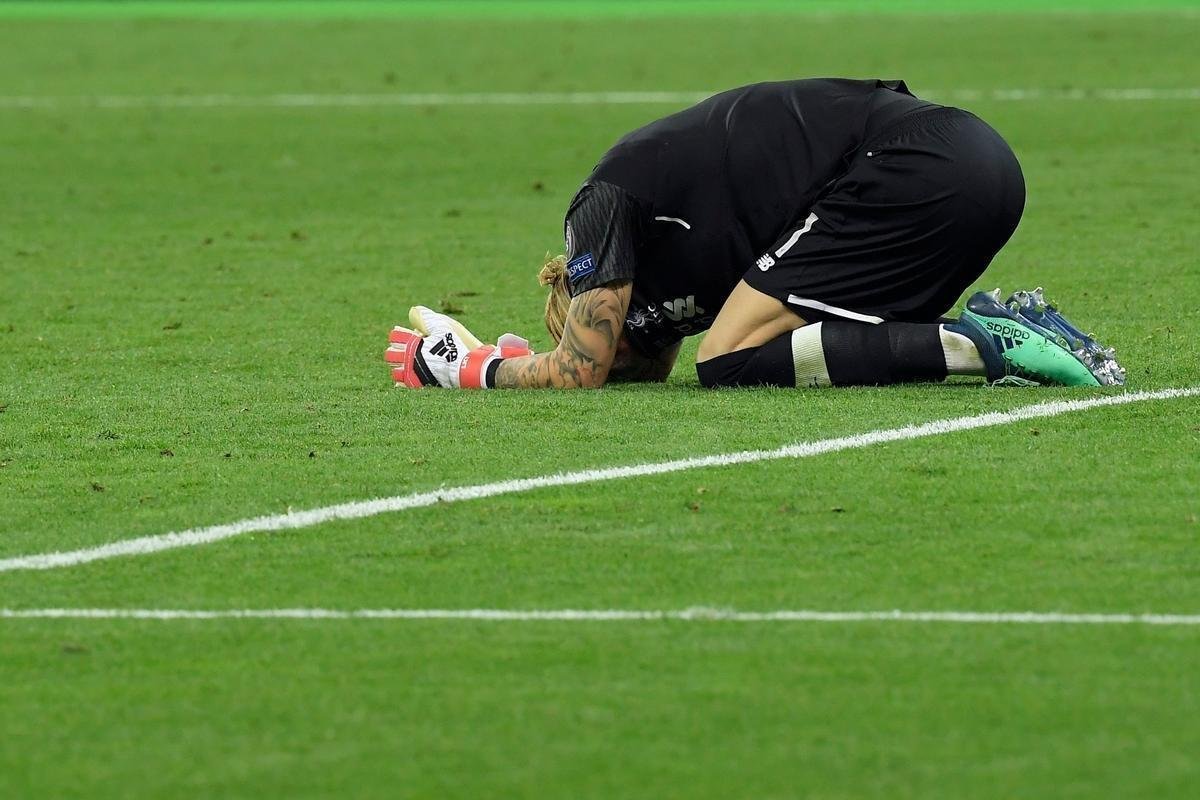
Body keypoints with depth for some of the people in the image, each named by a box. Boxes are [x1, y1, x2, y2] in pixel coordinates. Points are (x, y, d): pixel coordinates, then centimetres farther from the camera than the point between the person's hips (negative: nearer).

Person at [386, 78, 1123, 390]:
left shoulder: (606, 206, 3)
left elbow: (581, 372, 4)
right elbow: (648, 369, 34)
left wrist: (474, 370, 18)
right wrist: (505, 355, 28)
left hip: (917, 173, -9)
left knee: (731, 362, -6)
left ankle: (977, 346, -17)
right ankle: (1006, 324, 3)